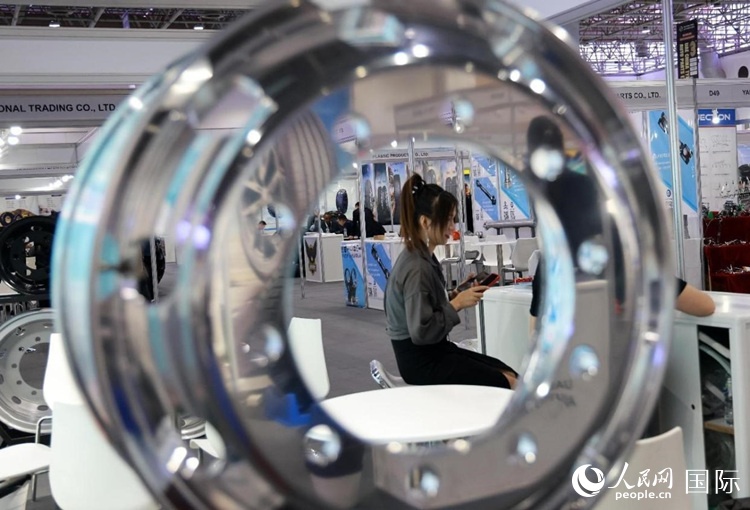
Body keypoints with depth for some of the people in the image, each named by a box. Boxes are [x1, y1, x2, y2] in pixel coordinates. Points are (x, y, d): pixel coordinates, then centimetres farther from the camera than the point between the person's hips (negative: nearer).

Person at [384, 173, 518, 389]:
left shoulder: (422, 257, 6)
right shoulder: (416, 268, -23)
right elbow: (421, 332, -26)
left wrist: (456, 296, 0)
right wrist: (457, 304, -19)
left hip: (434, 350, 10)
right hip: (421, 361, -9)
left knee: (510, 374, 8)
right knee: (506, 385, -6)